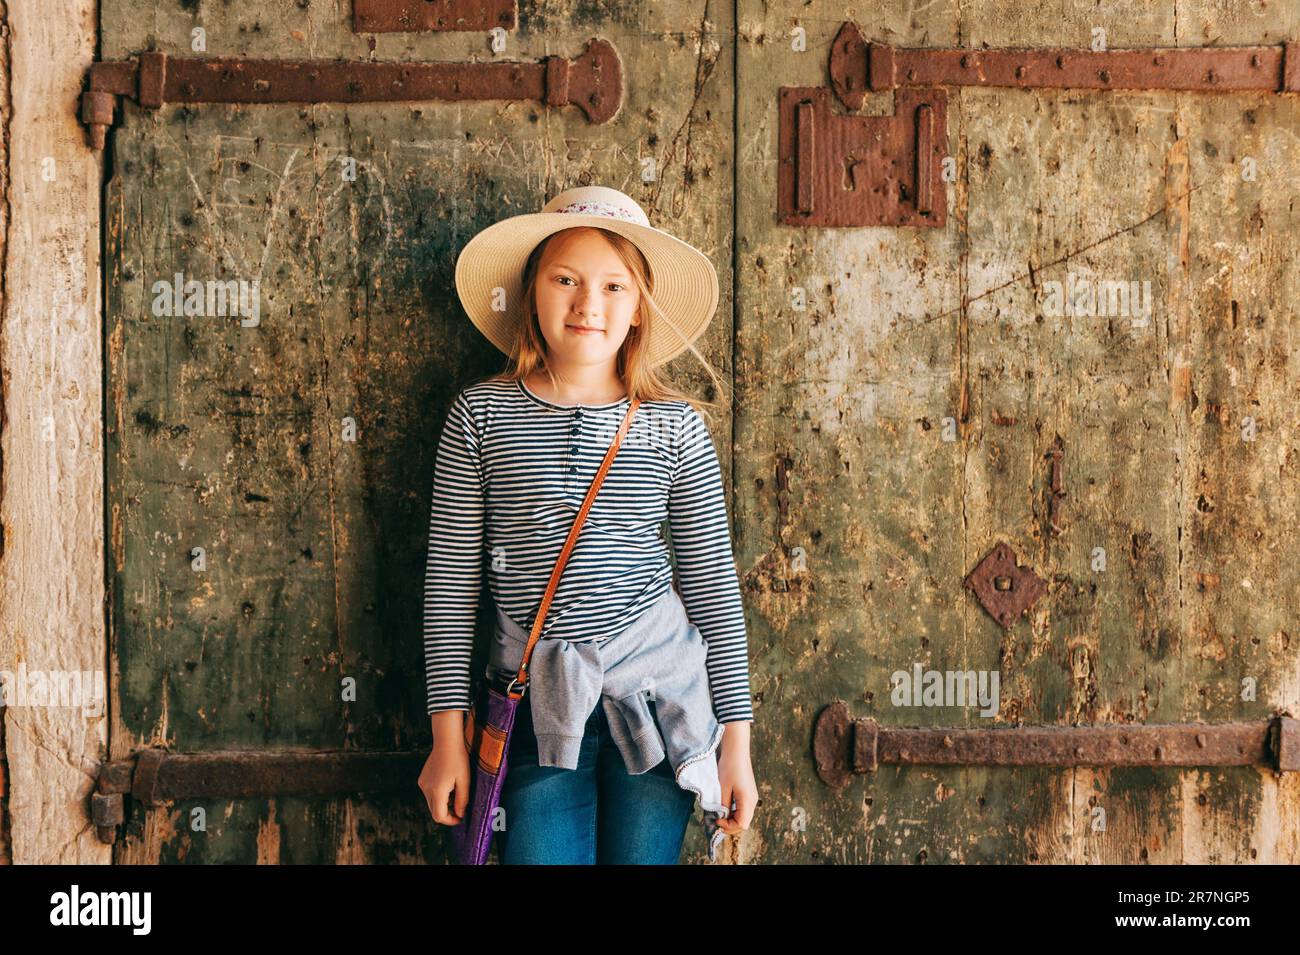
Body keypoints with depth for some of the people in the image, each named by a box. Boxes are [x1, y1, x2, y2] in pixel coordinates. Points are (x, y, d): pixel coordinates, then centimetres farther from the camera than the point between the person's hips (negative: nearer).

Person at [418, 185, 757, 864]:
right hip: (538, 705, 0)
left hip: (657, 692, 0)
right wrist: (447, 736, 1)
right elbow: (450, 576, 1)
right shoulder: (481, 414, 0)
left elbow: (713, 584, 3)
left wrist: (737, 741, 2)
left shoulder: (674, 425, 0)